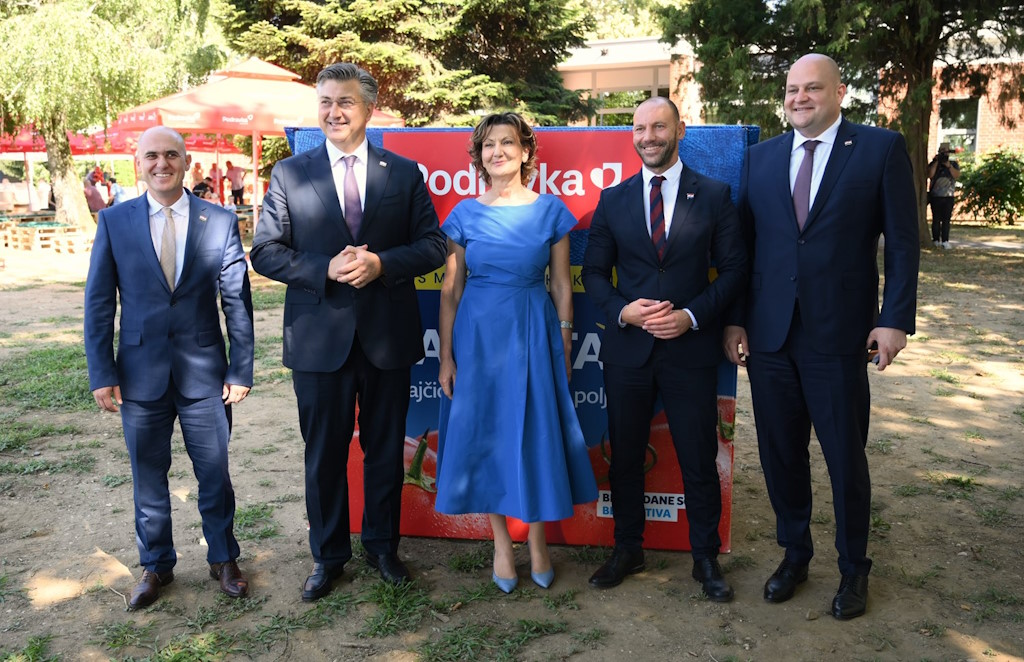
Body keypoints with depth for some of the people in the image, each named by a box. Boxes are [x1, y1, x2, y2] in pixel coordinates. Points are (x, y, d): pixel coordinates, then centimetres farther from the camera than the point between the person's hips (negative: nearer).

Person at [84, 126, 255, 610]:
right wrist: (102, 374, -4)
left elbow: (237, 302, -1)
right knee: (148, 477, 14)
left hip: (204, 371, -1)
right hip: (141, 372, 1)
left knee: (214, 474, 10)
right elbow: (98, 302, 1)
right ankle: (155, 566, 33)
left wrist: (241, 371, -4)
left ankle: (223, 558, 31)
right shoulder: (114, 221, 0)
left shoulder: (220, 222, -2)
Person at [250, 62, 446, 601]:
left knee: (386, 449, 13)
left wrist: (382, 263, -16)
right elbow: (265, 252, -1)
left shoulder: (404, 173, 4)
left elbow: (433, 246, 2)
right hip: (319, 338, 0)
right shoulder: (288, 174, 3)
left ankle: (382, 545, 34)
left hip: (388, 335, 1)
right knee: (323, 454, 10)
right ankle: (328, 555, 29)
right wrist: (327, 269, -17)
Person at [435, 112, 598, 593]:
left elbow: (561, 285, 4)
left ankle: (537, 540, 24)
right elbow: (451, 289, 3)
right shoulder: (465, 214, 3)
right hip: (478, 334, 1)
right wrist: (446, 355, 0)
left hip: (533, 333, -1)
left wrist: (564, 347, 1)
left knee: (535, 434, 4)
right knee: (485, 434, 5)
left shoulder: (550, 210, 1)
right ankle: (501, 544, 22)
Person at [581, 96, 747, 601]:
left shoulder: (713, 195, 1)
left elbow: (734, 268, 0)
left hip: (691, 347, -2)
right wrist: (622, 310, -12)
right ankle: (627, 550, 31)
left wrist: (692, 315, -14)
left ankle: (706, 558, 26)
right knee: (625, 456, 12)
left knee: (699, 459, 7)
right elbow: (594, 271, 7)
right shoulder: (613, 200, 6)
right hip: (627, 348, 2)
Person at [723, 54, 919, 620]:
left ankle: (853, 568, 29)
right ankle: (794, 553, 34)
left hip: (839, 337, -3)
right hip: (769, 335, 3)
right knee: (780, 455, 13)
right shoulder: (761, 156, 9)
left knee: (846, 460, 8)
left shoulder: (882, 149, 0)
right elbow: (743, 243, 8)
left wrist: (895, 319, -9)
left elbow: (902, 243, -2)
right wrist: (734, 319, 2)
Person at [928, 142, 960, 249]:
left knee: (946, 219, -2)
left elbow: (957, 175, -5)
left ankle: (945, 241, -2)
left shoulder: (954, 164, 11)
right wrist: (937, 162, -11)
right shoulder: (933, 163, 8)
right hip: (935, 196, -1)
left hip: (949, 197, 1)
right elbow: (930, 175, -9)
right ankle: (936, 240, 2)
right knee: (936, 219, -1)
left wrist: (948, 165, -14)